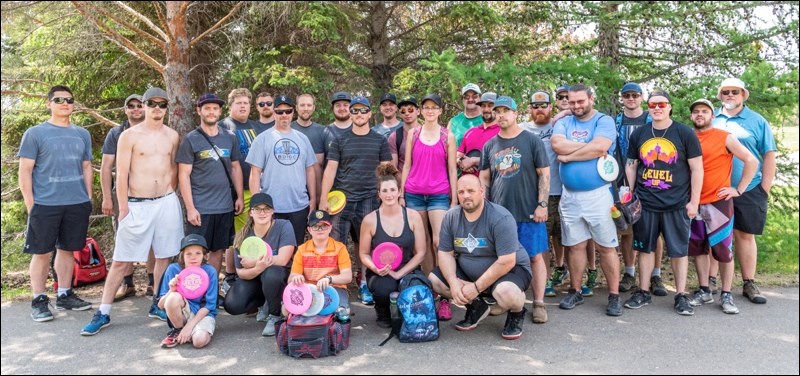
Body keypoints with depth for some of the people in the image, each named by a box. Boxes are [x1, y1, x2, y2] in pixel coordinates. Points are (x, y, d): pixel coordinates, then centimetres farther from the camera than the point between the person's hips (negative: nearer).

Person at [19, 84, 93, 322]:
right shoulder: (35, 133, -1)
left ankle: (64, 295, 23)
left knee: (67, 249, 12)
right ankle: (39, 301, 12)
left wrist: (88, 198, 9)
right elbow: (25, 171, -3)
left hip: (77, 204, 4)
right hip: (45, 204, -4)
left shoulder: (82, 134, 11)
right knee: (42, 252, 2)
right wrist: (30, 204, -8)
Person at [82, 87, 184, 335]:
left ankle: (157, 305, 24)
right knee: (121, 261, 0)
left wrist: (170, 196, 13)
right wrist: (123, 208, -8)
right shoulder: (129, 136, -4)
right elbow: (121, 174, -5)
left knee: (164, 257, 10)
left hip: (167, 203, 4)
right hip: (137, 205, -3)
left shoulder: (172, 136, 8)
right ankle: (103, 313, 9)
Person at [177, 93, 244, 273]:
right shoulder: (191, 139, -4)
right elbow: (183, 175, -7)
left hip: (225, 206, 4)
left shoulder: (230, 138, 8)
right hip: (200, 208, -4)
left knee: (218, 250, 12)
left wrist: (240, 197, 6)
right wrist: (190, 208, -12)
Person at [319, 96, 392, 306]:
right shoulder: (340, 140, 7)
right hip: (342, 198, 0)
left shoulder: (380, 141, 8)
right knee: (336, 242, -2)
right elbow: (330, 169, 3)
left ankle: (363, 283, 18)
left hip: (369, 199, 0)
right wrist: (324, 198, -4)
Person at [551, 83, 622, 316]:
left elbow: (600, 147, -20)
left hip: (598, 194, -3)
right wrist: (589, 147, -12)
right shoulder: (563, 123, 10)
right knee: (576, 246, 11)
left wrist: (569, 156, -11)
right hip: (570, 195, 4)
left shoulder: (604, 121, -1)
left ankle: (614, 296, 12)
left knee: (606, 247, 2)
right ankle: (575, 292, 23)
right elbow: (558, 145, -11)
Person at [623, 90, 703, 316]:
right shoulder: (639, 134, 7)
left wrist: (694, 201, -6)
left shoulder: (684, 133, -2)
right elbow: (631, 165, 14)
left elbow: (697, 169, -2)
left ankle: (681, 295, 16)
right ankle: (643, 292, 22)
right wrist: (630, 195, 8)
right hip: (645, 203, 3)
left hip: (676, 204, -3)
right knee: (645, 247, 10)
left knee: (679, 250, 5)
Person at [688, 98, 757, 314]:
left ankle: (726, 295, 11)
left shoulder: (725, 138, -3)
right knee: (698, 248, 9)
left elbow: (751, 161, -4)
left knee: (723, 249, 1)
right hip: (694, 204, 4)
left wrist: (739, 189, -7)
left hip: (719, 202, -4)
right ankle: (704, 291, 20)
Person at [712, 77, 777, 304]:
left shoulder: (757, 122, 4)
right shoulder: (711, 120, 8)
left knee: (745, 235, 6)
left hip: (749, 191, -1)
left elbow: (769, 156, 3)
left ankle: (749, 284, 16)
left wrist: (765, 189, -1)